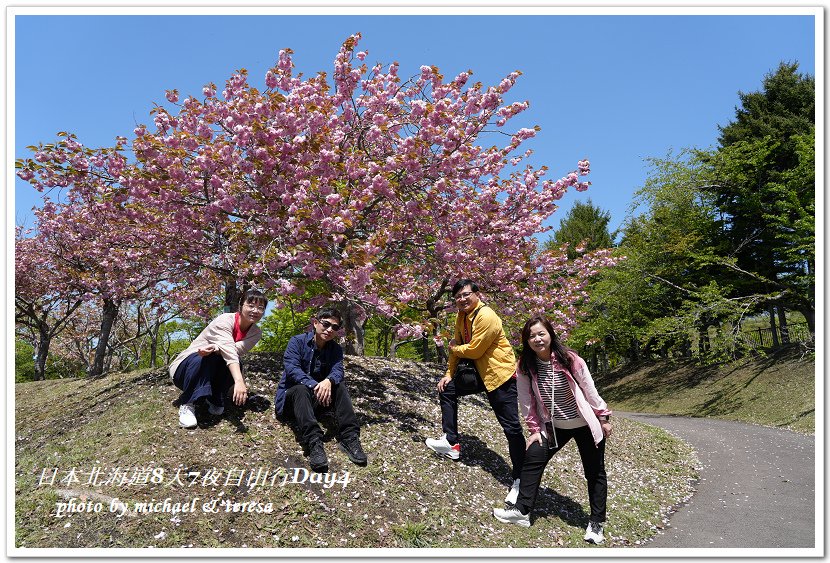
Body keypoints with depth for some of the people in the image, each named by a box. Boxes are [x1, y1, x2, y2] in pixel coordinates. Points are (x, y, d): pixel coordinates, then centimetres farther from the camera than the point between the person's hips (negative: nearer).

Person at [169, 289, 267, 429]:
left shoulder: (256, 333, -5)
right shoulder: (225, 320, -23)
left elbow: (237, 350, -24)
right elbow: (228, 350, -39)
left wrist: (216, 348, -45)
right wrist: (239, 381, -54)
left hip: (212, 374, 4)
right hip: (185, 368, -4)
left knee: (236, 365, -28)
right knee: (208, 358, -37)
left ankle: (215, 400, -6)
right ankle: (187, 404, -25)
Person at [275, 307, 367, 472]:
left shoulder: (336, 349, 5)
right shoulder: (297, 341, -7)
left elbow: (338, 370, -13)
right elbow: (291, 368, -22)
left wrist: (329, 381, -39)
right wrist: (313, 385, -38)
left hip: (316, 400, 4)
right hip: (292, 397, -4)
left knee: (339, 385, -21)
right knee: (301, 389, -35)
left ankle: (349, 437, -32)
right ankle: (314, 443, -53)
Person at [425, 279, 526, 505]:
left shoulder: (486, 317, -23)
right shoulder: (461, 317, 6)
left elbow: (474, 350, -21)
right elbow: (458, 345, 13)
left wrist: (454, 348, -3)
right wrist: (449, 374, 8)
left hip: (501, 374, -9)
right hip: (480, 372, 9)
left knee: (511, 427, -6)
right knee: (446, 390, 14)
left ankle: (519, 480, 2)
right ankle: (451, 443, 21)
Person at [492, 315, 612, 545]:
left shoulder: (570, 359, -21)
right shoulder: (525, 367, -14)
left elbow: (590, 390, -11)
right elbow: (527, 401, -5)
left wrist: (603, 418, -4)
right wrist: (535, 429, -4)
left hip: (586, 424, -2)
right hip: (553, 426, 2)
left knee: (594, 472, 6)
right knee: (532, 458, -9)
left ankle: (596, 523, 21)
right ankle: (522, 510, 0)